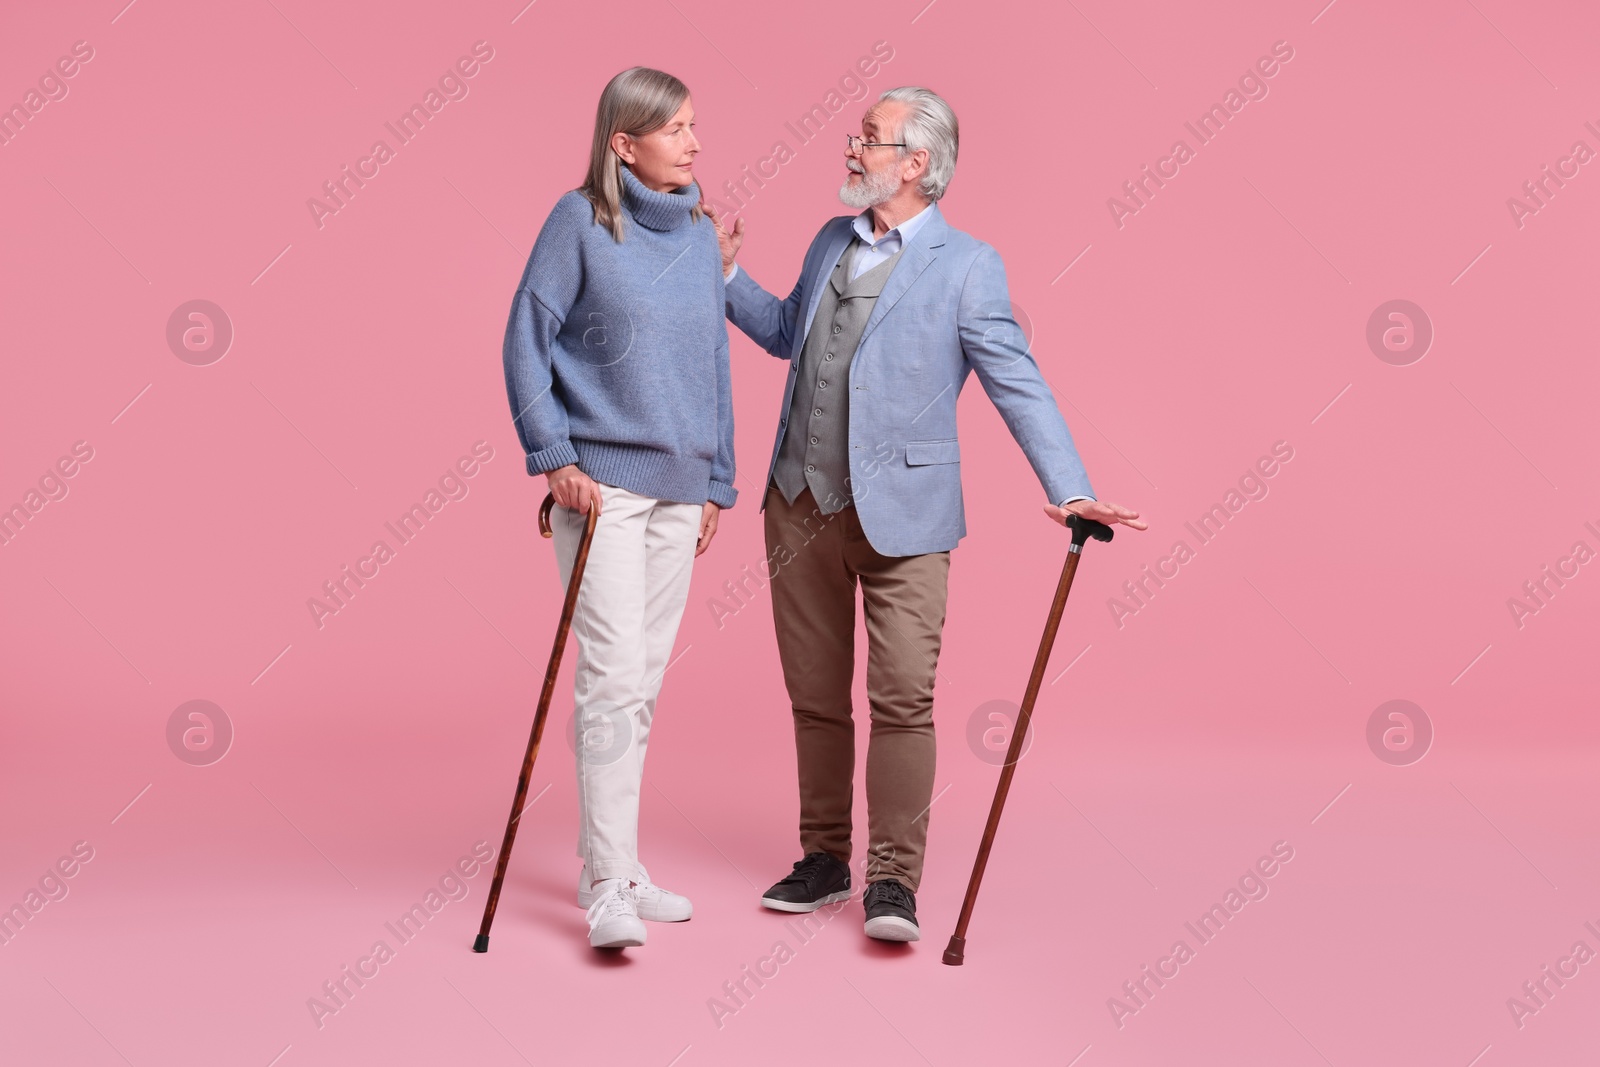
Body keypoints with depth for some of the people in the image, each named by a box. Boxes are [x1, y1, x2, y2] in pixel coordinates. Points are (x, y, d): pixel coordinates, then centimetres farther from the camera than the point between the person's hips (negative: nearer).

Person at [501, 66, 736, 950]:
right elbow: (526, 340, -5)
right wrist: (555, 456, -12)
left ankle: (609, 865, 22)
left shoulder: (701, 236, 11)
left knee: (644, 683, 11)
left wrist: (717, 481, 15)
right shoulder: (580, 221, -6)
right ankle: (610, 887, -5)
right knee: (613, 676, -11)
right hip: (601, 484, -6)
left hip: (679, 492, 6)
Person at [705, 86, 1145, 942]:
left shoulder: (966, 265, -6)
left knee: (902, 698, -7)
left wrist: (1069, 489, -21)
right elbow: (786, 334, 27)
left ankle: (893, 879, 3)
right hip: (800, 503, 6)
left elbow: (1017, 383, -11)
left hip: (900, 512, -6)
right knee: (814, 696, 12)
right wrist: (727, 270, 17)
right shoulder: (830, 243, 13)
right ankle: (824, 858, 25)